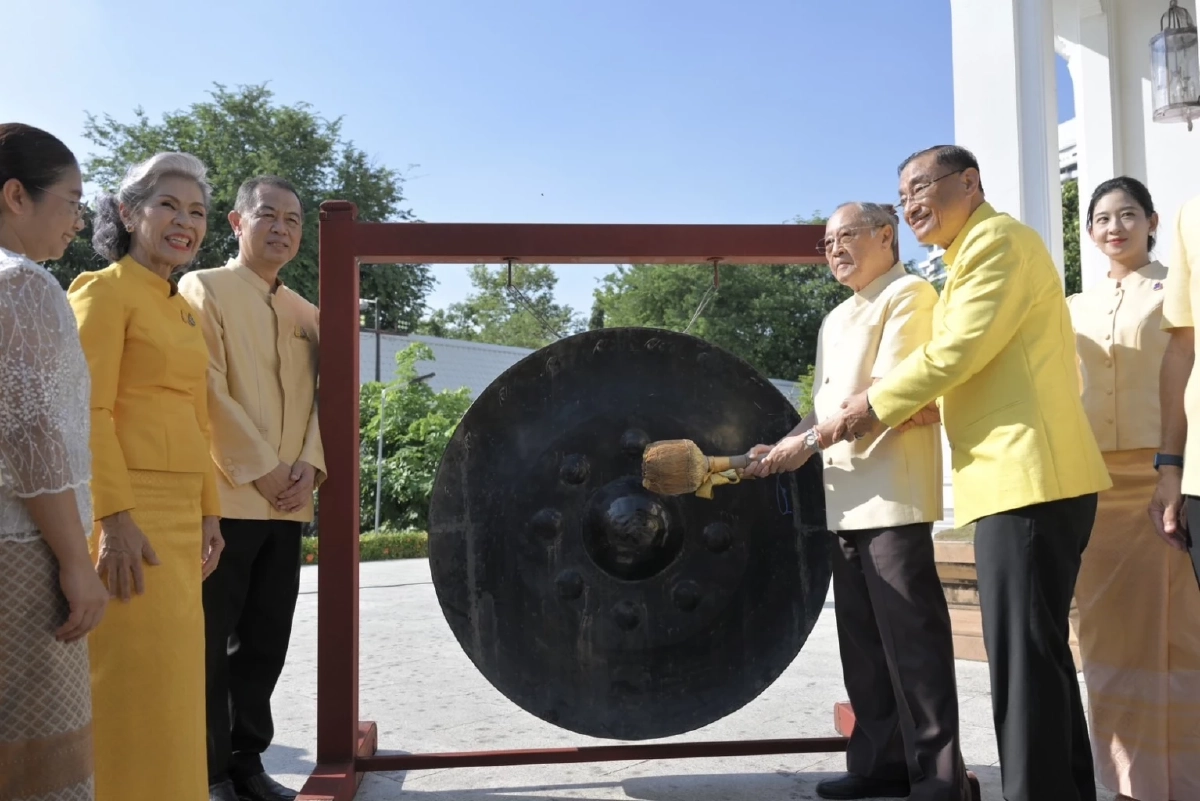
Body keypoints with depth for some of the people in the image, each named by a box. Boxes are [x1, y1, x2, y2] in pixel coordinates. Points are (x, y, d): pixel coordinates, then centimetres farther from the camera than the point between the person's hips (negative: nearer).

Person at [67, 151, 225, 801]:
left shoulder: (182, 308, 17)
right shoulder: (106, 290, -6)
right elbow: (88, 412, -14)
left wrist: (208, 512, 14)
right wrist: (116, 518, -20)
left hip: (180, 513, 8)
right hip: (127, 510, -8)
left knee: (170, 671, 13)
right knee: (139, 676, -3)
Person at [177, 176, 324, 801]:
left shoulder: (307, 314, 17)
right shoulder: (203, 289, -1)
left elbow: (322, 395, 13)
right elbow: (207, 390, -10)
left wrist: (310, 464, -4)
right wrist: (260, 471, -13)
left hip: (288, 504, 6)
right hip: (224, 497, -5)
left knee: (266, 642, 11)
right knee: (208, 643, 2)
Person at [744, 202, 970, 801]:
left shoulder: (909, 295, -3)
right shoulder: (834, 322, 22)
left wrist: (810, 441, -15)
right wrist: (786, 447, 4)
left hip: (893, 493, -8)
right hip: (846, 497, 8)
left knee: (910, 636, -5)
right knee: (862, 639, 10)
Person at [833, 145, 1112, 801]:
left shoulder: (998, 238, -7)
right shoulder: (971, 255, 25)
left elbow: (958, 350, -16)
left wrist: (876, 403, -5)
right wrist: (896, 405, 10)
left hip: (1027, 474, -11)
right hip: (1017, 475, 11)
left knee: (1023, 654, -7)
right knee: (1039, 649, 16)